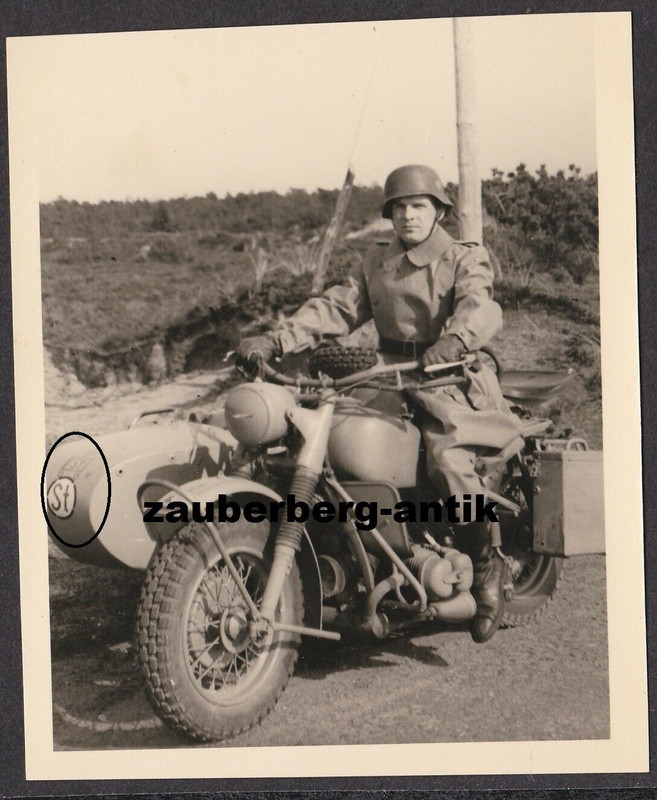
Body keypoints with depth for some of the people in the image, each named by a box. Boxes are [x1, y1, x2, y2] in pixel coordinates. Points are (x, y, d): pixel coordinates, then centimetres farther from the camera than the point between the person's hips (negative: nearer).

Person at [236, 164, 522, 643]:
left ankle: (486, 567, -9)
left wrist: (453, 341, -41)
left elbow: (482, 307, -17)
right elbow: (336, 307, 6)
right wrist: (275, 341, -10)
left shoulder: (466, 259, 3)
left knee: (449, 463, -30)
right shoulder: (377, 263, 18)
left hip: (452, 381, -5)